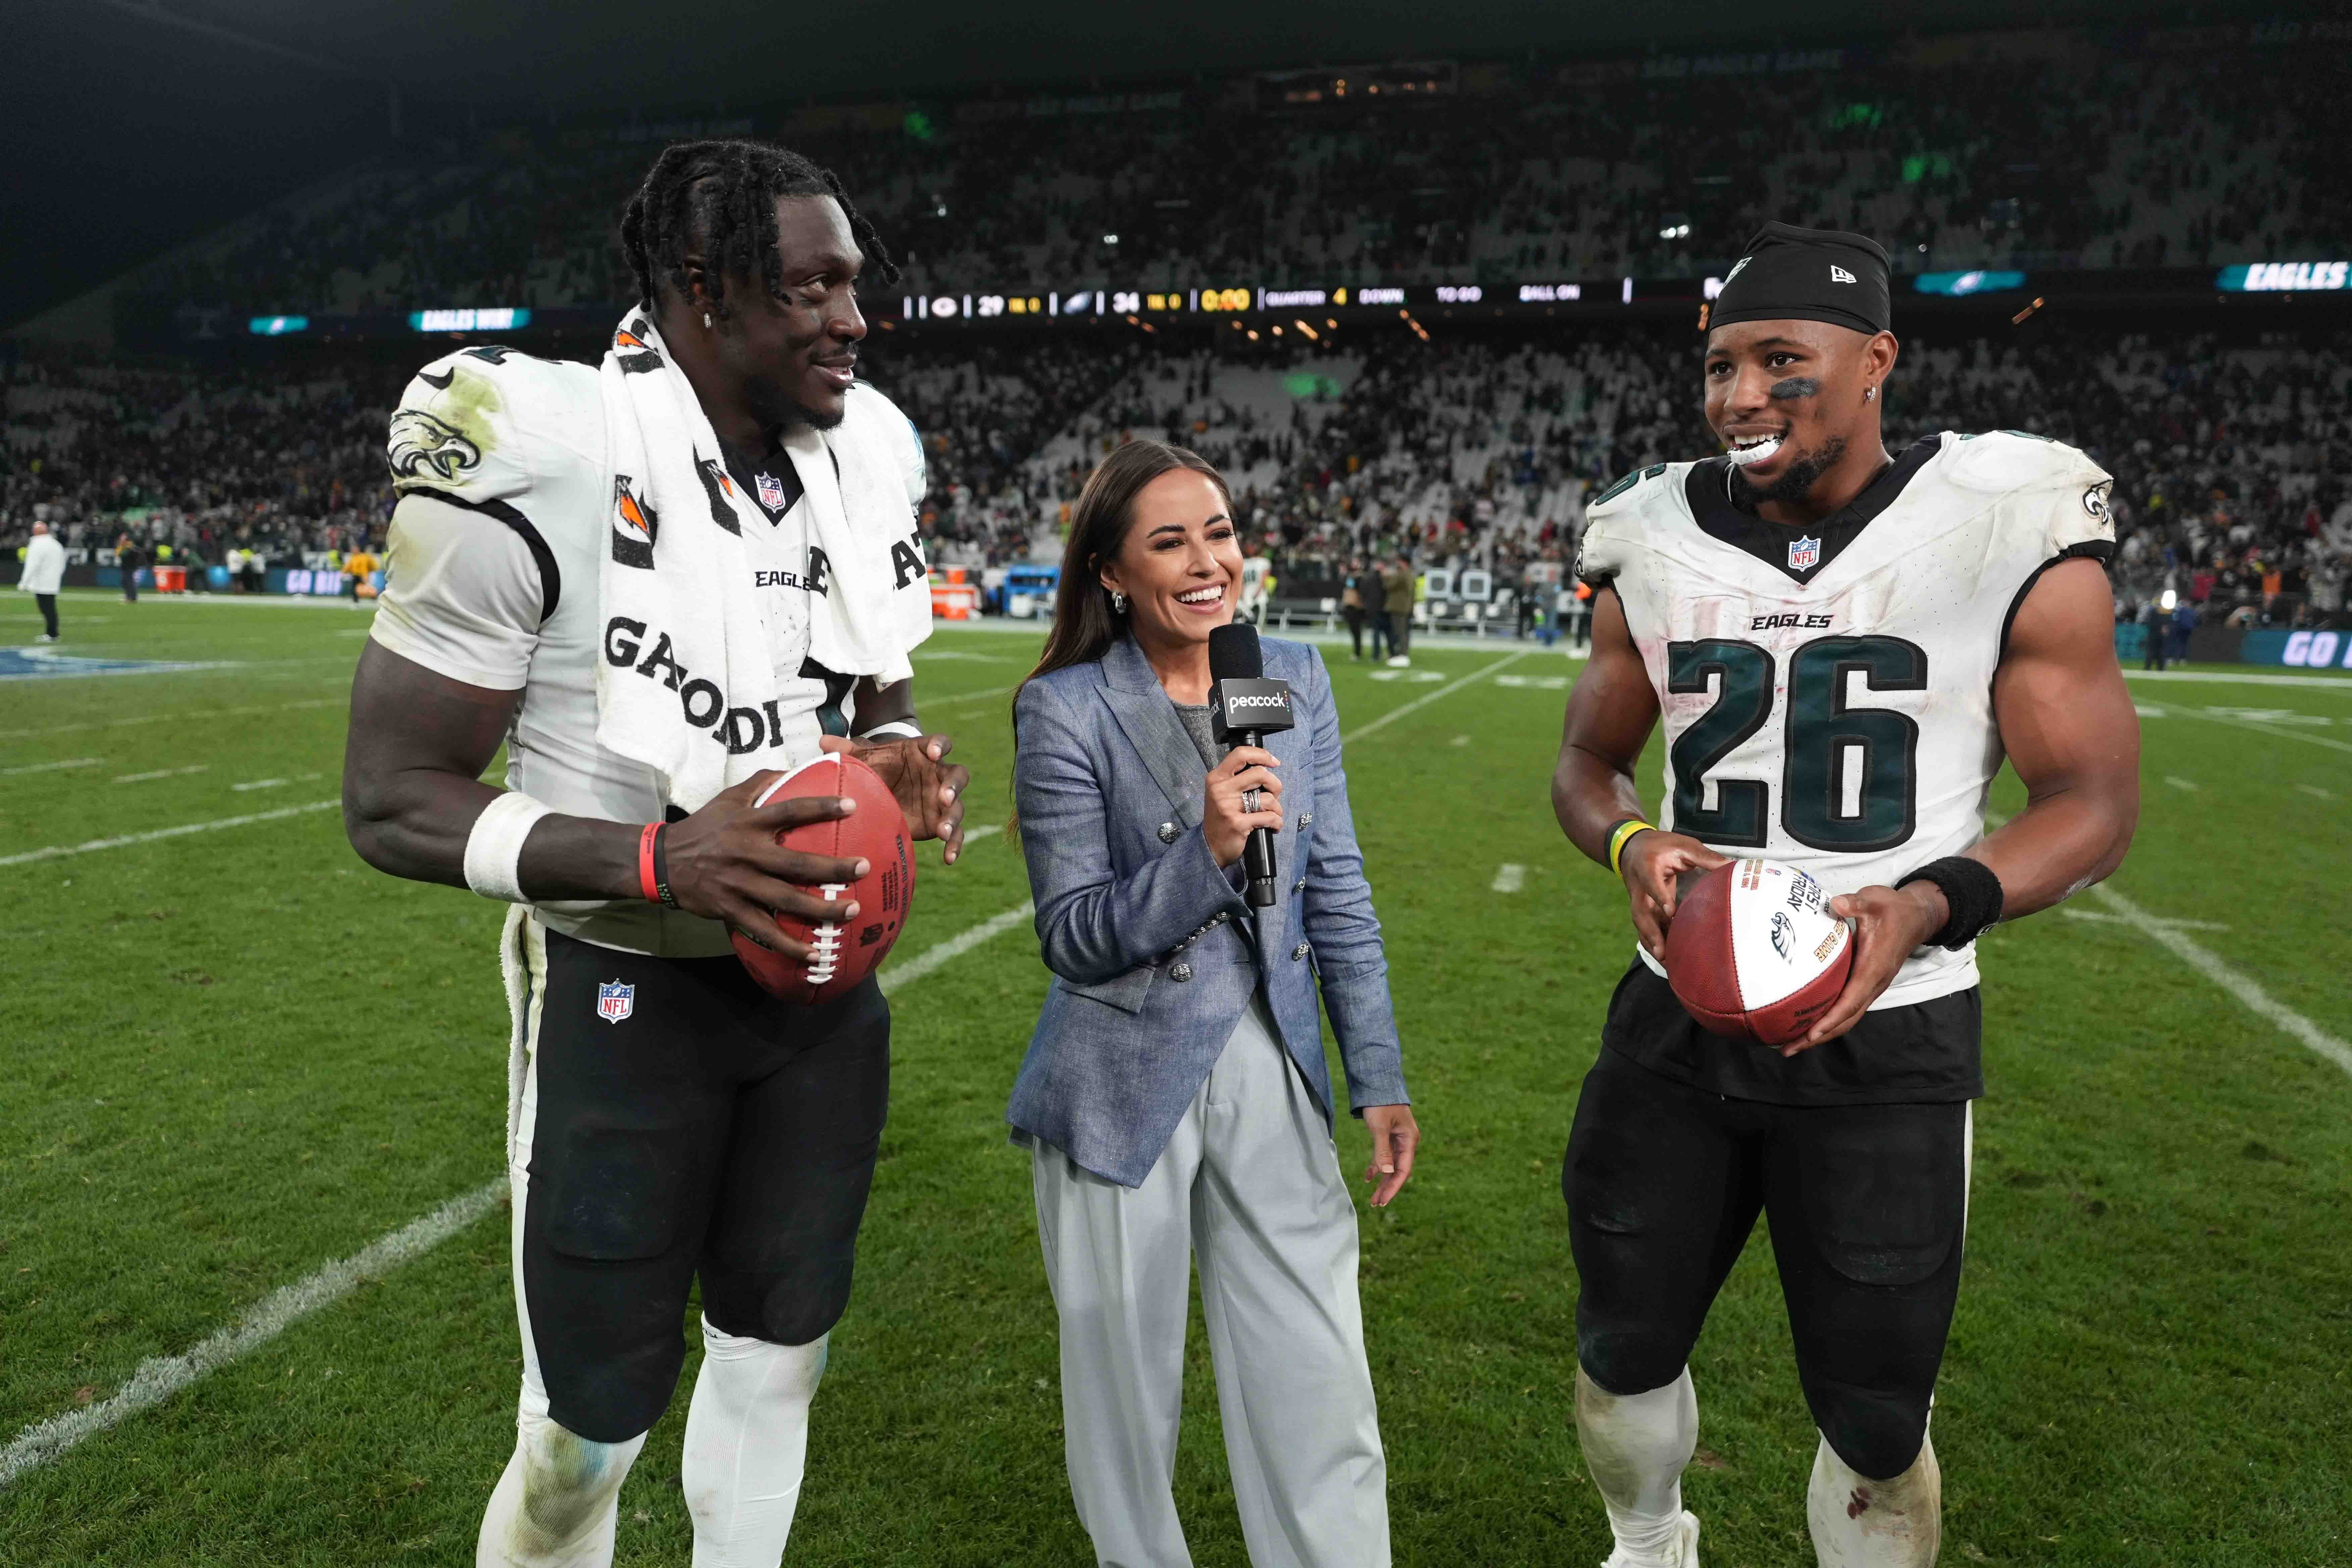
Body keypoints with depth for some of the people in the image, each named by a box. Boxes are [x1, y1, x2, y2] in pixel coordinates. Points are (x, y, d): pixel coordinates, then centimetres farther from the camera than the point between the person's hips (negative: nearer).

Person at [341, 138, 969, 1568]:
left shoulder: (865, 458, -2)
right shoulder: (537, 462, -20)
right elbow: (393, 804, -16)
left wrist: (897, 755, -11)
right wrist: (658, 859, -30)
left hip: (822, 977, 6)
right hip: (625, 994, -5)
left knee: (778, 1354, 20)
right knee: (592, 1426, 7)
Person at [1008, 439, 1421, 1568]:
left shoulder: (1295, 678, 2)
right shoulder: (1063, 709, -10)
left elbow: (1338, 894, 6)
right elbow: (1073, 936, -11)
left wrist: (1380, 1081, 5)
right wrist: (1206, 852, -26)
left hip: (1273, 1074, 3)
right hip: (1121, 1086, -3)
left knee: (1321, 1399, 6)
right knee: (1126, 1389, 14)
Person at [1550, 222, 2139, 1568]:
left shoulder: (2010, 538, -9)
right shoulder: (1658, 548, 0)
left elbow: (2096, 799, -6)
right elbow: (1588, 764, 10)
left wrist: (1932, 905, -24)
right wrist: (1632, 843, -14)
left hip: (1887, 1030, -3)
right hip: (1682, 1009, 4)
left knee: (1875, 1417, 10)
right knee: (1626, 1352, 18)